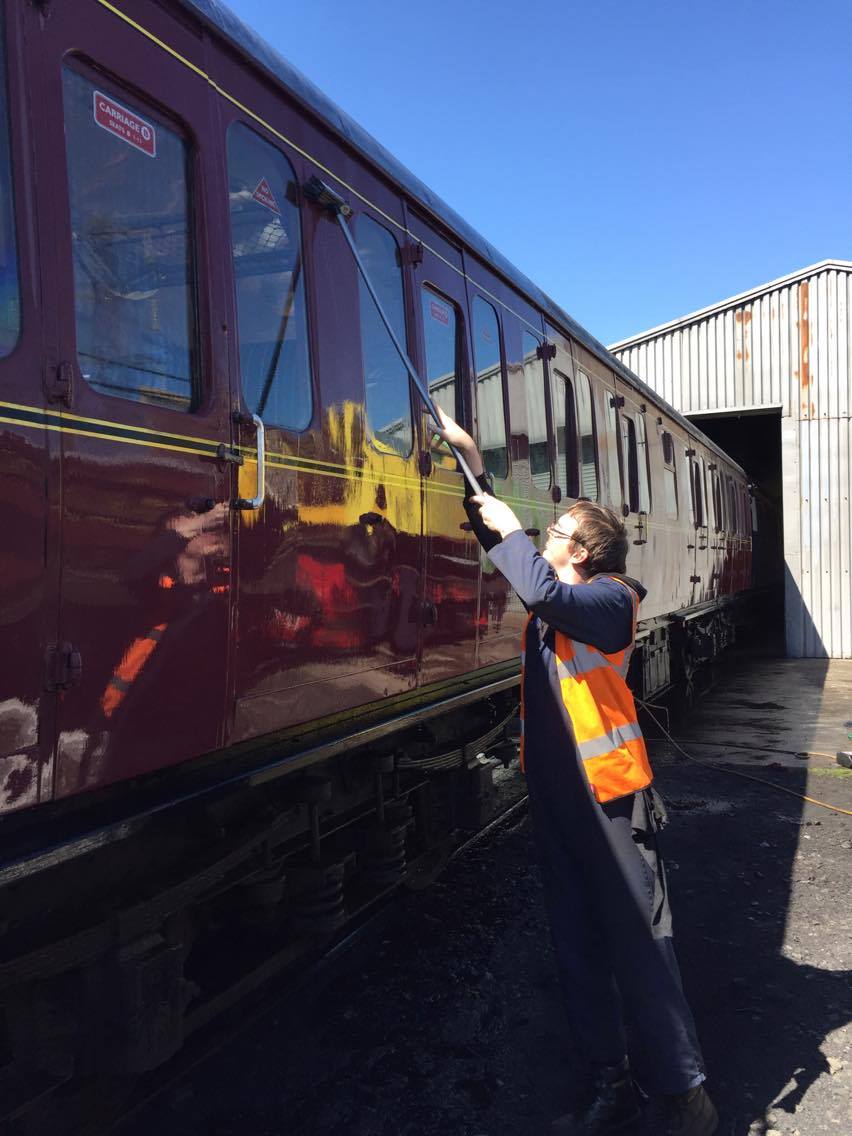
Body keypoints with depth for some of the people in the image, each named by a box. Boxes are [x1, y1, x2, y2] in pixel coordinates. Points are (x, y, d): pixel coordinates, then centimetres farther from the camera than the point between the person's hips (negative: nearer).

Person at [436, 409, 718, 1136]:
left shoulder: (611, 599, -10)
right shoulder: (557, 599, 11)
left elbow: (544, 592, -30)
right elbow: (506, 548, 21)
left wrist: (508, 530, -14)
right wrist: (471, 464, 15)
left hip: (610, 796, -7)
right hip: (556, 795, 8)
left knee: (638, 944, 0)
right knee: (579, 946, 12)